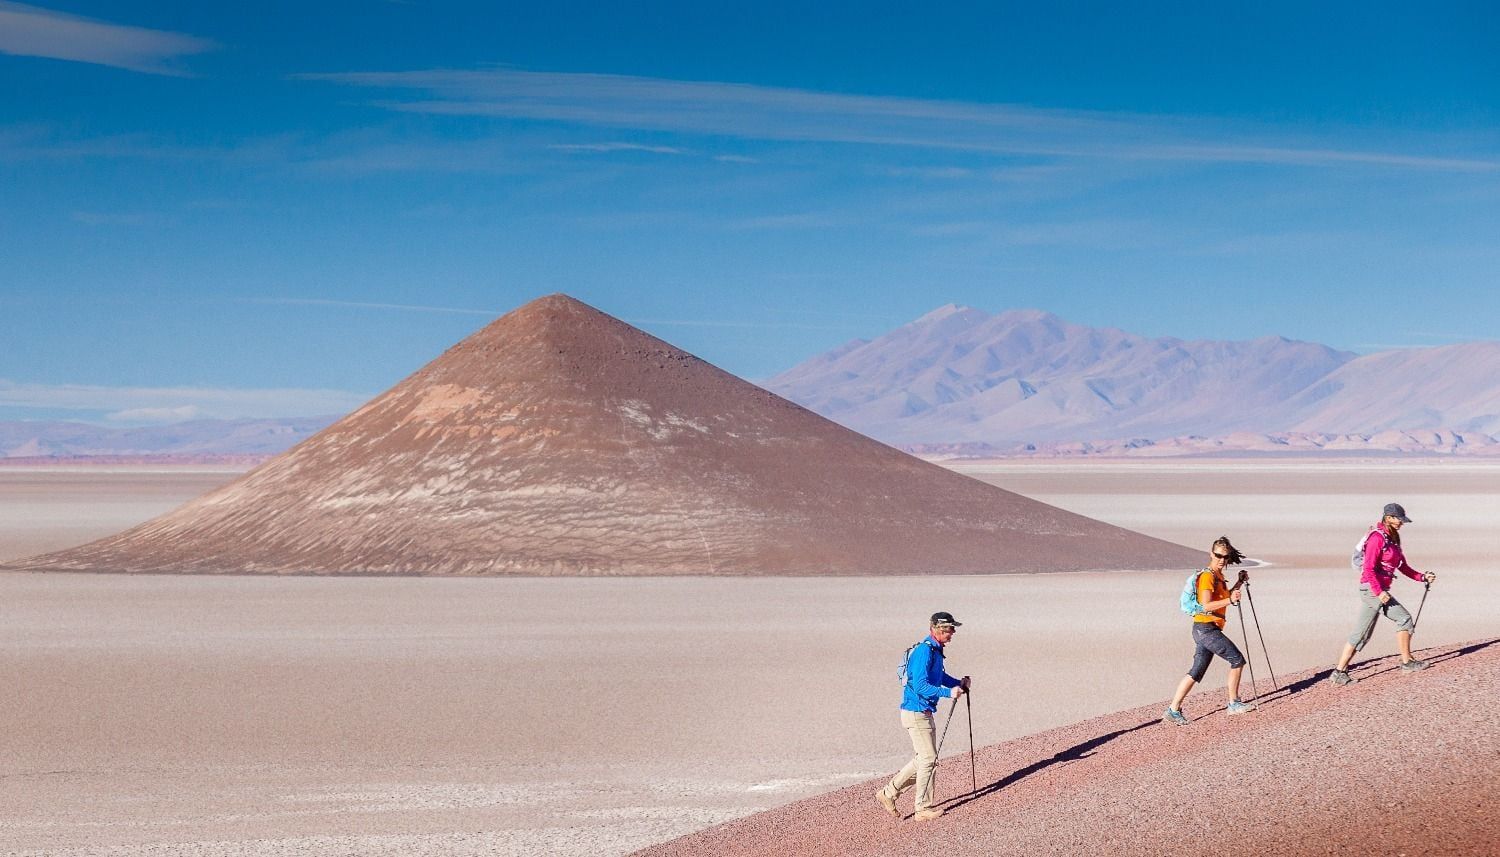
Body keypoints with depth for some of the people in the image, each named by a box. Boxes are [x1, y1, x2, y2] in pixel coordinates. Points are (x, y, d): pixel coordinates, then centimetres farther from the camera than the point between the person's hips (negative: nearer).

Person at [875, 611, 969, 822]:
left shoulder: (935, 650, 11)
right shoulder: (924, 651, -20)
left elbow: (939, 676, 26)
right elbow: (921, 686, -27)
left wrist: (958, 683, 10)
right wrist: (948, 692, -31)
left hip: (924, 713, 10)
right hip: (915, 713, -10)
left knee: (922, 759, 16)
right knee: (928, 759, -4)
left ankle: (889, 793, 22)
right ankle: (924, 809, 5)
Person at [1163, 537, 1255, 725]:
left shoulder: (1219, 576, 16)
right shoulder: (1207, 576, -14)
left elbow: (1223, 598, 31)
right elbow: (1206, 605, -23)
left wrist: (1239, 583, 21)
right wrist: (1230, 600, -31)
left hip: (1208, 630, 10)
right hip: (1206, 628, -10)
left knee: (1196, 672, 6)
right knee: (1237, 659, -3)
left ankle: (1173, 710, 3)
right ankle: (1234, 704, 7)